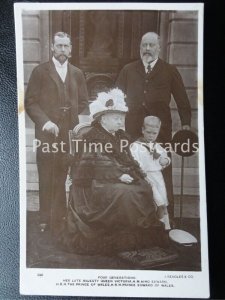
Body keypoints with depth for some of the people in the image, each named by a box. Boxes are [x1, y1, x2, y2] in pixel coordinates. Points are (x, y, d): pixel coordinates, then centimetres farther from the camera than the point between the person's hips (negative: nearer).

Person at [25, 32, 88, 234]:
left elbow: (83, 101, 18)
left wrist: (72, 118, 5)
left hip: (69, 132, 3)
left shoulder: (77, 74, 15)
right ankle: (46, 221, 13)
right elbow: (30, 102, -1)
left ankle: (59, 219, 18)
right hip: (47, 132, -2)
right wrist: (45, 122, -13)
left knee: (61, 177, 6)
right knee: (46, 178, 1)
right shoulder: (40, 71, 4)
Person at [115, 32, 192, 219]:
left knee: (163, 174, 2)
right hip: (132, 131, 2)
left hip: (161, 131, -1)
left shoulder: (170, 71, 10)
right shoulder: (128, 70, 14)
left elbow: (182, 100, 8)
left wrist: (186, 124, -3)